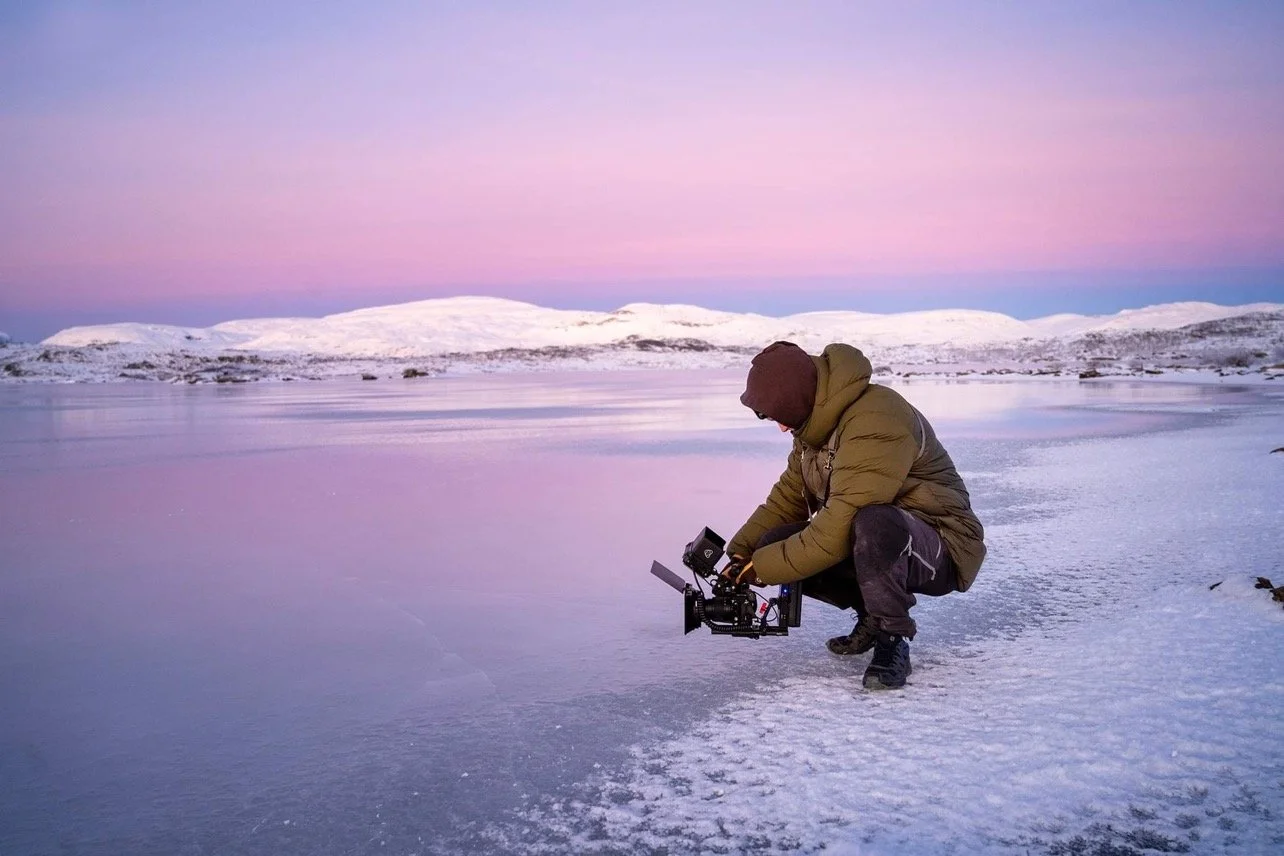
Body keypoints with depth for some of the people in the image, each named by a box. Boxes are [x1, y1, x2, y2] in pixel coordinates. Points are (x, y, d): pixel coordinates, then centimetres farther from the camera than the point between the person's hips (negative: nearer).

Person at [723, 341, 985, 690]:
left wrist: (763, 568, -22)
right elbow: (787, 498, 9)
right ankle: (872, 613, 9)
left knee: (873, 525, -41)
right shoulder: (817, 422, 3)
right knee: (778, 543, -7)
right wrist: (741, 555, -3)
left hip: (939, 550, -9)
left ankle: (893, 638, -18)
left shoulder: (875, 423, -28)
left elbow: (839, 529, -31)